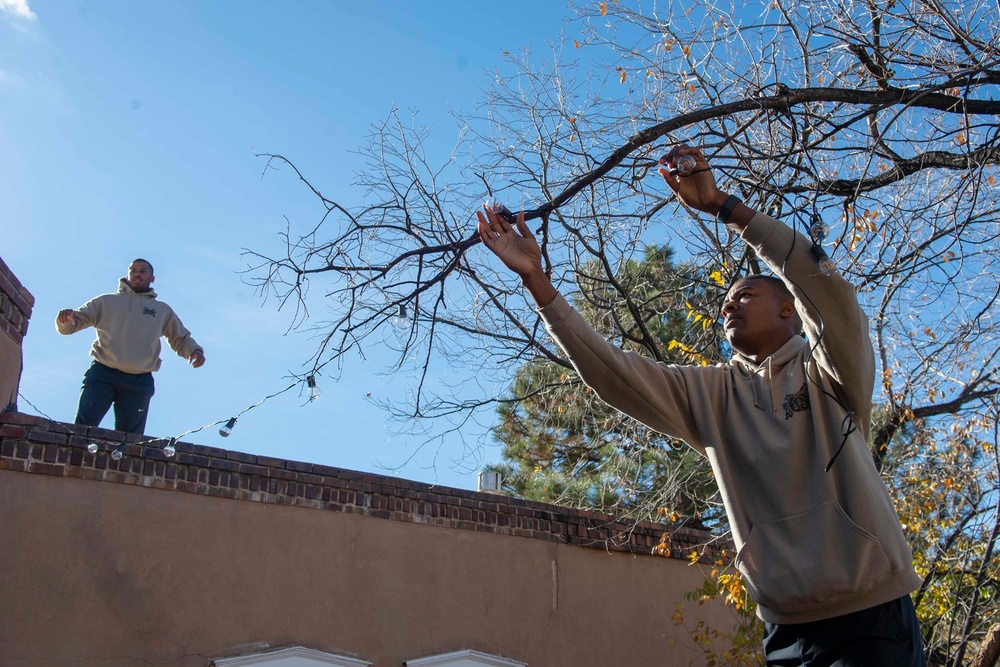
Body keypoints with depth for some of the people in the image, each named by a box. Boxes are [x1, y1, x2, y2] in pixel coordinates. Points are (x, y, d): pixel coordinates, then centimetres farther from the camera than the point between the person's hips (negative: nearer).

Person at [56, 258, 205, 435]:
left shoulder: (163, 311, 23)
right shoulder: (106, 301, 18)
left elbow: (181, 339, 25)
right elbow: (67, 327, 15)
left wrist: (194, 350, 1)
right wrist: (67, 318, -11)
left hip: (140, 381, 1)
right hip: (102, 374, -1)